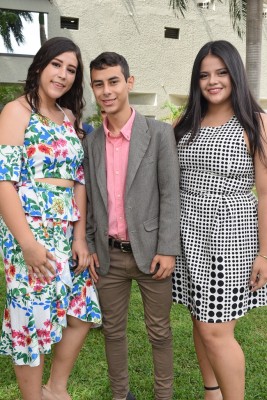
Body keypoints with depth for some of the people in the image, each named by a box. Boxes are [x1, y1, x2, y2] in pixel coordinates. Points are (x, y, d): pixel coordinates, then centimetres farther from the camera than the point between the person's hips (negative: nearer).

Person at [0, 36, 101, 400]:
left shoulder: (70, 117, 12)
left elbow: (78, 180, 9)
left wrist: (80, 237, 2)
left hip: (66, 233, 7)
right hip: (30, 232, -7)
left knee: (84, 311, 13)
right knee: (34, 319, 4)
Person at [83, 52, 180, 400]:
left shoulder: (159, 133, -6)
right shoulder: (91, 141, 6)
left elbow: (170, 194, -8)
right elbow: (89, 199, 9)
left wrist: (168, 249, -12)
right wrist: (88, 247, 5)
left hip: (150, 252, -3)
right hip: (108, 255, 4)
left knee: (159, 332, 12)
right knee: (113, 330, 16)